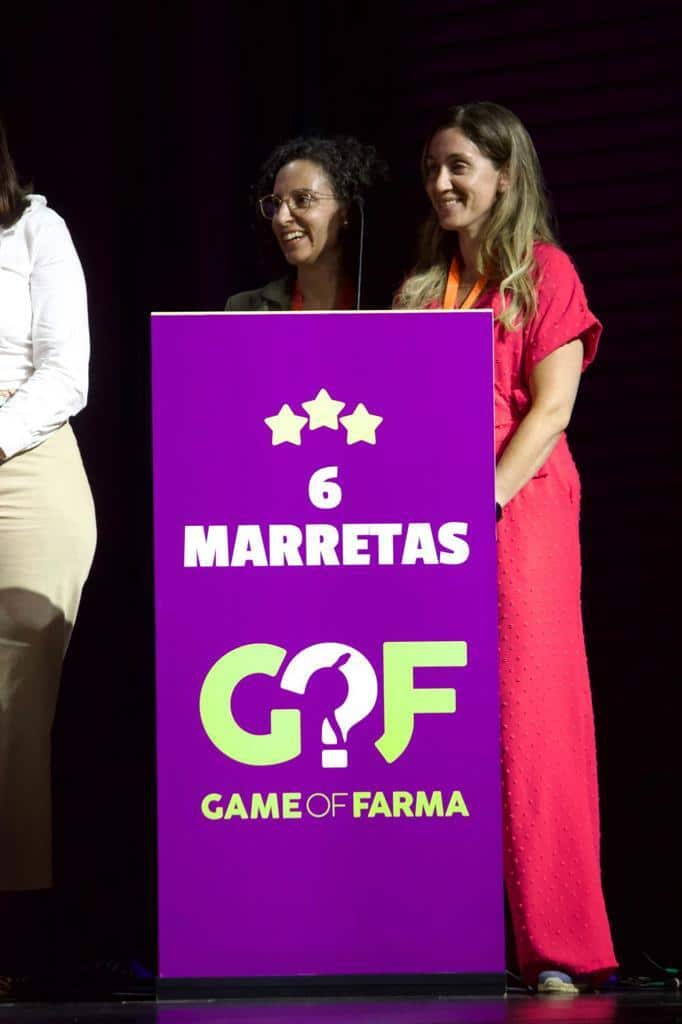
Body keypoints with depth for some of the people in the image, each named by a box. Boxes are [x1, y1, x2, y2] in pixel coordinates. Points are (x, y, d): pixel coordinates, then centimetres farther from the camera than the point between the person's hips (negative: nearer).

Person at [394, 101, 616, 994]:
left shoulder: (544, 272, 3)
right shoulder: (423, 282, 19)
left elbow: (551, 405, -6)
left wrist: (485, 501, -17)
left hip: (519, 514, -5)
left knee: (525, 717, -8)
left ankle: (550, 949, -7)